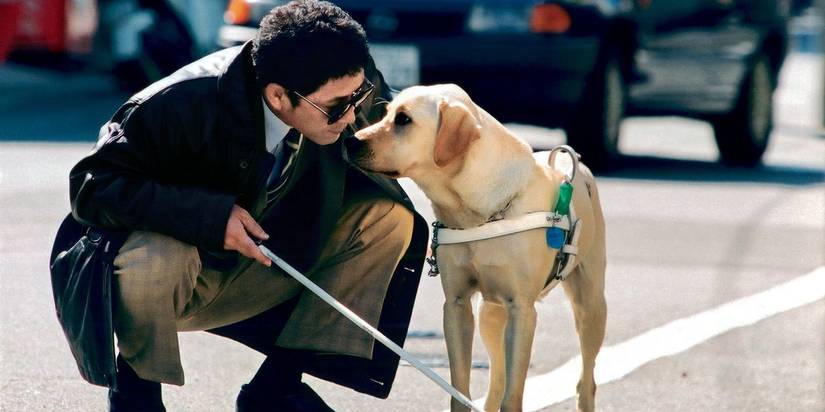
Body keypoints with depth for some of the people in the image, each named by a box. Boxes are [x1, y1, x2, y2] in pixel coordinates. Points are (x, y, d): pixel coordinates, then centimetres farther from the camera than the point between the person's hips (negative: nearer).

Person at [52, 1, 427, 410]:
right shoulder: (184, 103, -30)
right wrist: (208, 216, -38)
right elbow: (90, 186, -29)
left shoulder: (354, 88, -16)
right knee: (151, 261, -40)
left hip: (269, 263, 5)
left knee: (388, 215, -13)